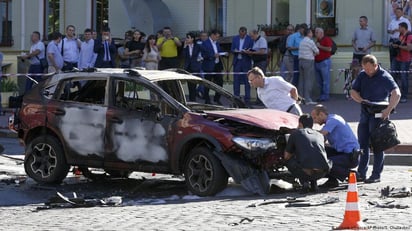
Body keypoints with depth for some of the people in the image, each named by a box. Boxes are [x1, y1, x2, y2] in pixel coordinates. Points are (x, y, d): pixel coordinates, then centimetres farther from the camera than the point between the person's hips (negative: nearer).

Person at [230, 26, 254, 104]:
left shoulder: (250, 39, -3)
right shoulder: (235, 38, 9)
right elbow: (232, 49, 9)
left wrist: (244, 52, -20)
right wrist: (235, 51, -13)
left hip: (246, 62, -3)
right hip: (237, 62, 3)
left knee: (247, 80, -1)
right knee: (236, 80, 3)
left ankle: (247, 98, 3)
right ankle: (236, 97, 8)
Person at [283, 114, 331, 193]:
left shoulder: (295, 133, 18)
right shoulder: (320, 135, 28)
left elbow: (286, 156, 24)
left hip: (306, 171, -4)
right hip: (322, 172, 4)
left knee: (289, 162, 24)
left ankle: (304, 182, 6)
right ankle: (314, 182, 16)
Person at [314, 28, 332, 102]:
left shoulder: (326, 39, -7)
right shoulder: (317, 40, 18)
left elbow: (329, 49, -18)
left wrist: (320, 46, -15)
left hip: (325, 62, -9)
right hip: (317, 62, 9)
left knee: (325, 80, -6)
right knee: (319, 81, 10)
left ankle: (325, 96, -5)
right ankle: (321, 95, 17)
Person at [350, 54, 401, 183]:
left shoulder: (384, 77, -13)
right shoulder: (362, 76, 8)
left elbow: (396, 94, -24)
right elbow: (353, 92, 11)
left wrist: (388, 110, -31)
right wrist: (361, 100, -9)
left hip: (378, 115, -7)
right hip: (365, 113, 7)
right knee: (362, 144, 9)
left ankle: (376, 175, 1)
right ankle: (361, 173, 16)